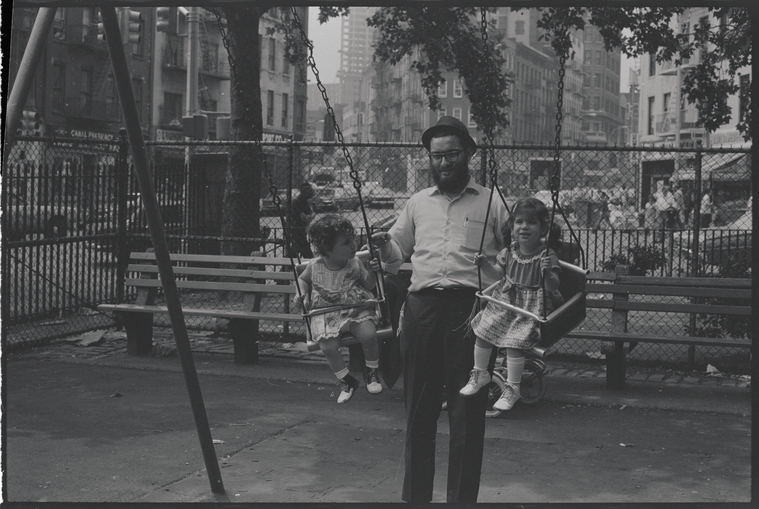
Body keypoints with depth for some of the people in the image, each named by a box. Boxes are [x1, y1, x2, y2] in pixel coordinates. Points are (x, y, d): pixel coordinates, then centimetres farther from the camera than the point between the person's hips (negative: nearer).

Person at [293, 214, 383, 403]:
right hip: (325, 314, 0)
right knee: (328, 347, -23)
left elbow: (368, 285, 6)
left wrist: (372, 272, -12)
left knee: (369, 335, -26)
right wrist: (301, 294, -2)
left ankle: (371, 372, 4)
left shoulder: (355, 263, -3)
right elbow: (302, 279, 16)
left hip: (356, 310, 0)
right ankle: (346, 381, 5)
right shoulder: (315, 266, -5)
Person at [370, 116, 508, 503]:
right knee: (419, 410, 8)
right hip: (422, 308, 3)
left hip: (472, 310, -3)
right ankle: (415, 495, 19)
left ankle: (462, 497, 8)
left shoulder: (492, 203, 8)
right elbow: (396, 259, 22)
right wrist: (384, 248, 0)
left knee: (467, 413, -1)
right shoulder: (418, 203, 18)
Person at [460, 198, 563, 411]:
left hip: (532, 307, -6)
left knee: (515, 343, -18)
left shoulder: (548, 256, -17)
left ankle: (512, 389, 2)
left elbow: (553, 288, -20)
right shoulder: (510, 251, -2)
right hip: (506, 300, 6)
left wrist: (548, 273, -39)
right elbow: (499, 273, 13)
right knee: (482, 331, 0)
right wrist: (484, 264, -5)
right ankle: (480, 374, 24)